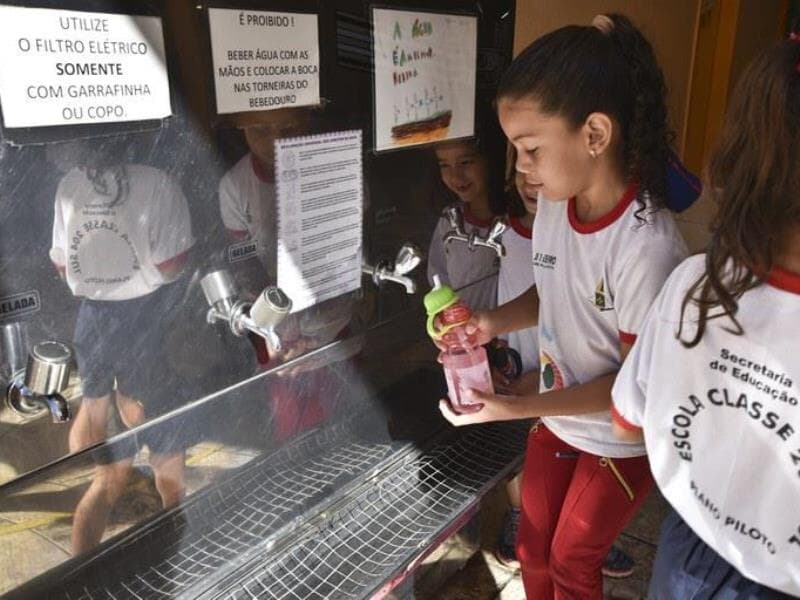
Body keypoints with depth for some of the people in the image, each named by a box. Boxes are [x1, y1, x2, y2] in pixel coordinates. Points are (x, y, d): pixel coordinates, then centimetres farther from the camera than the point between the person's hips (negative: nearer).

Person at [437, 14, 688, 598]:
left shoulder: (647, 246, -33)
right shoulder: (553, 206, -11)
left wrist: (515, 408, -28)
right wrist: (493, 322, -14)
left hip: (622, 438, -6)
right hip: (557, 417, 6)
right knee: (533, 549, 23)